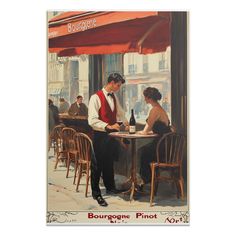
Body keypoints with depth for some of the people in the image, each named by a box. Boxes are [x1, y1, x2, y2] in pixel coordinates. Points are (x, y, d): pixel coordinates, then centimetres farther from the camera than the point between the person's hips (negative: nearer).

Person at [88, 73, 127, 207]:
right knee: (98, 164, 3)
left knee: (110, 162, 17)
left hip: (112, 134, 7)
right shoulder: (96, 98, -13)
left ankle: (110, 187, 34)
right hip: (100, 135, -7)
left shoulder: (114, 97, 10)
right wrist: (108, 126, -26)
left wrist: (126, 123, 16)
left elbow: (120, 113, 27)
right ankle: (96, 193, 16)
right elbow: (92, 120, -20)